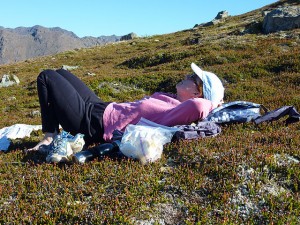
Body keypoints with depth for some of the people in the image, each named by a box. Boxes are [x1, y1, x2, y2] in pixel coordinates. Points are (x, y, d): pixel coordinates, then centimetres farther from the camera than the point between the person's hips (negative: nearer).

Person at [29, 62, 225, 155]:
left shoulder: (178, 111, -28)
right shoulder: (173, 99, -1)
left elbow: (198, 106, -47)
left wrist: (212, 103, -27)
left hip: (91, 122, -9)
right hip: (100, 108, 9)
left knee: (47, 77, 1)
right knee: (60, 73, 25)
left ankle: (50, 136, 8)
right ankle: (52, 133, 27)